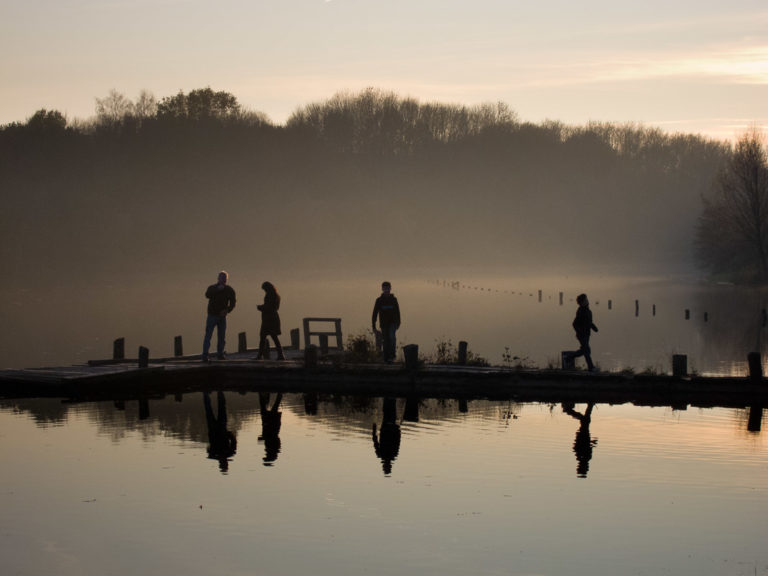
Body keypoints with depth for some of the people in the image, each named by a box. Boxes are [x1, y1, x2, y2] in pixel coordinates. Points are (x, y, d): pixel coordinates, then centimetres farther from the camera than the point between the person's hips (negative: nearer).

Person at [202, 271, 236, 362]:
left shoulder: (229, 290, 5)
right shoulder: (212, 288, 0)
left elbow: (232, 303, 4)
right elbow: (207, 295, -21)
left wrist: (227, 310, -14)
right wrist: (217, 289, -27)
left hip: (222, 316, 3)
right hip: (212, 315, -3)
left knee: (222, 337, 4)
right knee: (208, 335, -9)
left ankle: (220, 354, 16)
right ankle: (205, 356, -11)